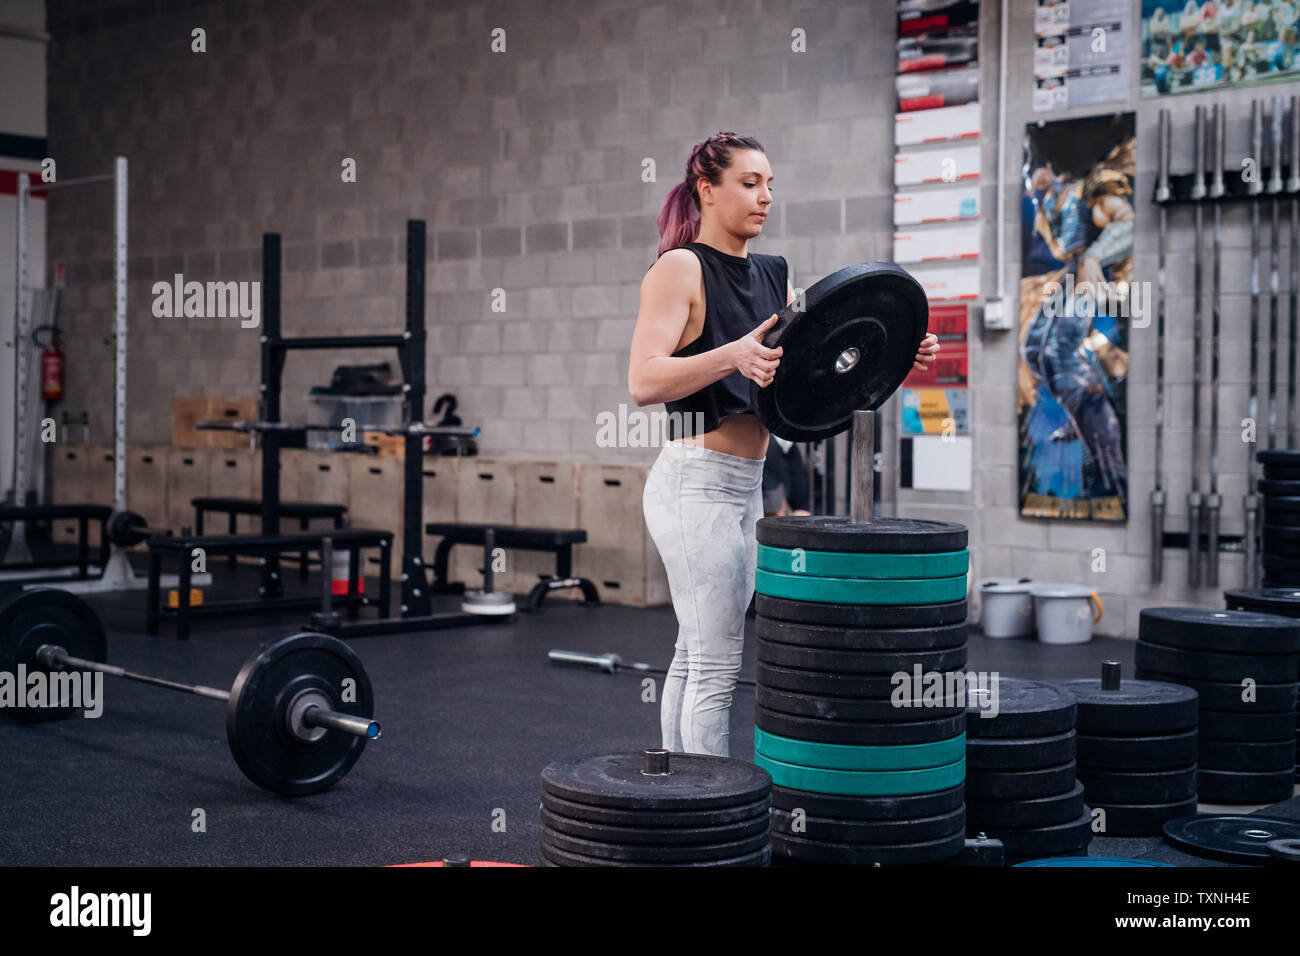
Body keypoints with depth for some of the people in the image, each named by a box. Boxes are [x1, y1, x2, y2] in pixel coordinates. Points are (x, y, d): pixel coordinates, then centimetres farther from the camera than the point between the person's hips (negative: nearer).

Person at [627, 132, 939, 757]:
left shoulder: (771, 275, 14)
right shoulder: (680, 268, -10)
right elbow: (643, 382, -20)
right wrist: (732, 356, -34)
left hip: (744, 487, 8)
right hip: (696, 482, -8)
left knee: (694, 658, 14)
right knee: (716, 665, -6)